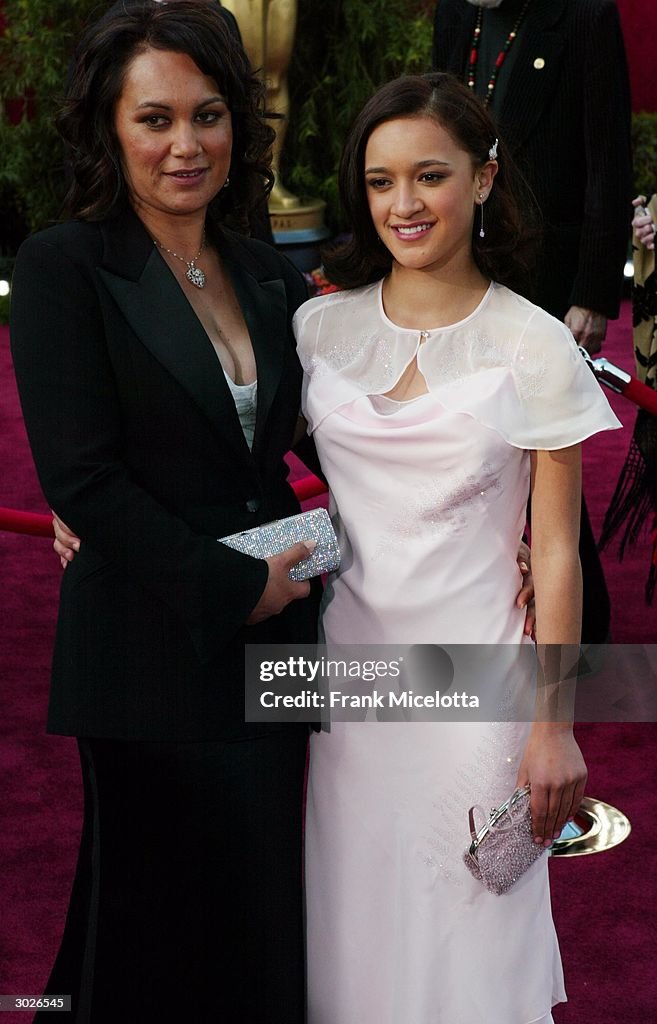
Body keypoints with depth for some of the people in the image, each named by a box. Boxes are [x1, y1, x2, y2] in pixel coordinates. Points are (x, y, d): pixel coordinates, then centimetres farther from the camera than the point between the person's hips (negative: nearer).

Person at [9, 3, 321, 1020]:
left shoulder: (271, 279, 8)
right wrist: (235, 586, -14)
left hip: (271, 646, 6)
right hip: (153, 660, -5)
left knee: (263, 912, 16)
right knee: (168, 934, 7)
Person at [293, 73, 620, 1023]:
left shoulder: (535, 347, -8)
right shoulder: (319, 327, 1)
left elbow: (555, 548, -6)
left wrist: (555, 726, -7)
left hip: (475, 681, -3)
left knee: (465, 933, 8)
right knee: (354, 923, 15)